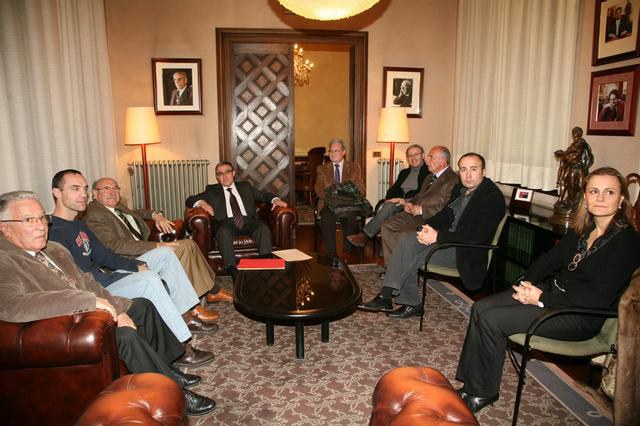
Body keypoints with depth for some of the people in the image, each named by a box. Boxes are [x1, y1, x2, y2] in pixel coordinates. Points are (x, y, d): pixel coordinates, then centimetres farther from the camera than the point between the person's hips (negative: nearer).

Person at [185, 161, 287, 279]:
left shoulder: (245, 186, 27)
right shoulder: (211, 190, 22)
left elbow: (262, 195, 22)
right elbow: (190, 200, 16)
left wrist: (275, 199, -1)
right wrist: (202, 202, -8)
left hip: (248, 221, 2)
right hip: (227, 223, -2)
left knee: (264, 228, -30)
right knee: (223, 231, -37)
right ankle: (233, 271, -40)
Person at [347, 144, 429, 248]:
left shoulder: (428, 172, 6)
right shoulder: (404, 172, 28)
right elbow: (394, 188, 18)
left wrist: (406, 200, -20)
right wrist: (388, 198, -5)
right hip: (397, 201, 5)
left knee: (390, 206, -32)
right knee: (384, 207, -29)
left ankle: (365, 235, -30)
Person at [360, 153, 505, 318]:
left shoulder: (492, 197, -15)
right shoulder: (460, 188, 11)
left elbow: (478, 235, -23)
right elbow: (445, 213, 17)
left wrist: (438, 236, -22)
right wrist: (428, 227, -6)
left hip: (464, 253, -8)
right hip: (449, 239, 8)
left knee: (410, 255, -20)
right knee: (407, 242, -14)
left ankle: (386, 297, -6)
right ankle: (411, 304, -12)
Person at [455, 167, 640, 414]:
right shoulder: (581, 230, 7)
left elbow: (598, 298, -21)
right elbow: (550, 259, 10)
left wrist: (542, 298, -19)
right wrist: (528, 282, -8)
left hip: (581, 317, -8)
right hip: (552, 290, 8)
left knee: (491, 320, -20)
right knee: (481, 308, -8)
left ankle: (482, 394, -1)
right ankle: (470, 384, -2)